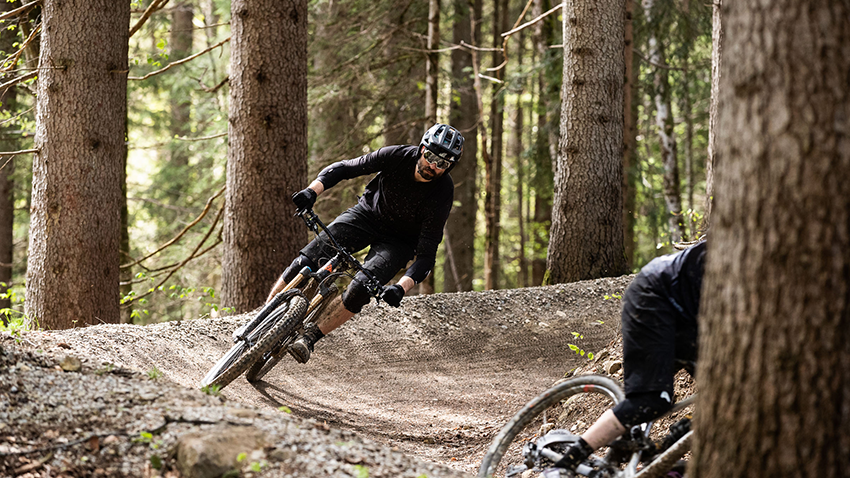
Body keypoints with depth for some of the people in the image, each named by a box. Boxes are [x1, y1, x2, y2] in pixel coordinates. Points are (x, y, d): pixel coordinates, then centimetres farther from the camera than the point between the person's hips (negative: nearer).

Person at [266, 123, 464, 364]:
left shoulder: (442, 195, -28)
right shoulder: (397, 156, -24)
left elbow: (426, 256, -26)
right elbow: (343, 168, -15)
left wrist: (402, 287, -42)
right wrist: (312, 190, -32)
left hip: (399, 241, -2)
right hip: (367, 215, 2)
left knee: (360, 289, -27)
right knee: (306, 262, -16)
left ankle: (310, 337, -13)